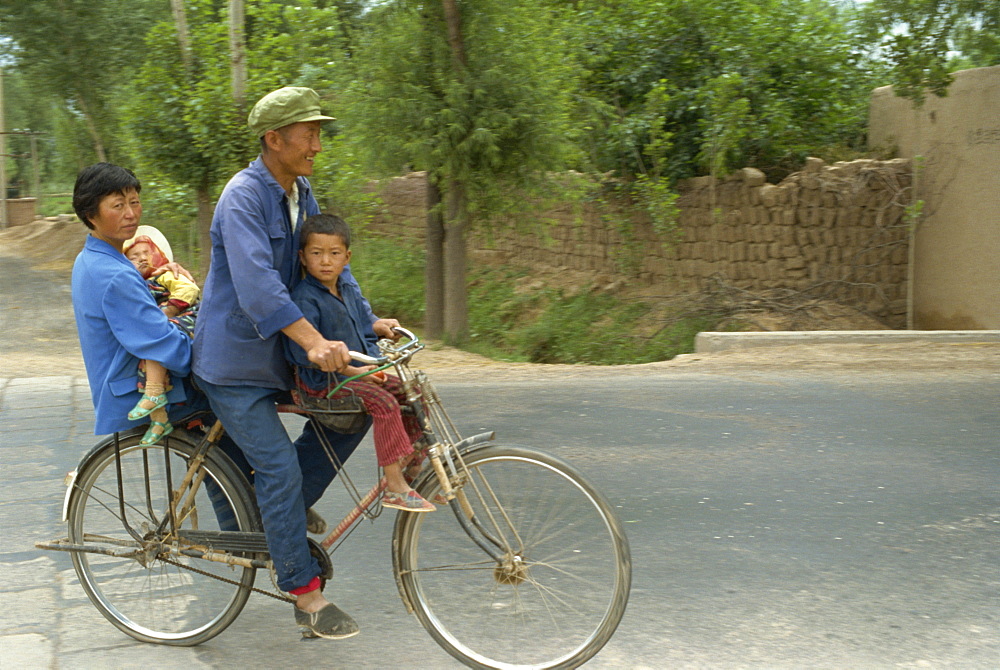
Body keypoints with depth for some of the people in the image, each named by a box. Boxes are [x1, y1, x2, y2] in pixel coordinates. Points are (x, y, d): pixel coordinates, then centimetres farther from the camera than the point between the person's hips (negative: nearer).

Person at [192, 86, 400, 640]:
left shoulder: (302, 195, 8)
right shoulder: (243, 196, -21)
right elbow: (256, 281, -34)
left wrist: (369, 320, 7)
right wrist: (314, 341, -43)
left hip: (278, 350, 9)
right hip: (234, 358, -8)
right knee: (280, 466, -11)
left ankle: (284, 511, 15)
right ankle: (306, 598, -1)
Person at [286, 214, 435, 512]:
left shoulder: (351, 292, 11)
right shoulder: (304, 297, -16)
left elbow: (365, 335, 17)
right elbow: (302, 350, -24)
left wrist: (376, 365, -3)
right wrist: (351, 371, -26)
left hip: (358, 372, 9)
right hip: (320, 380, -9)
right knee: (383, 402, -26)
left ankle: (407, 466, 9)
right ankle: (394, 487, -22)